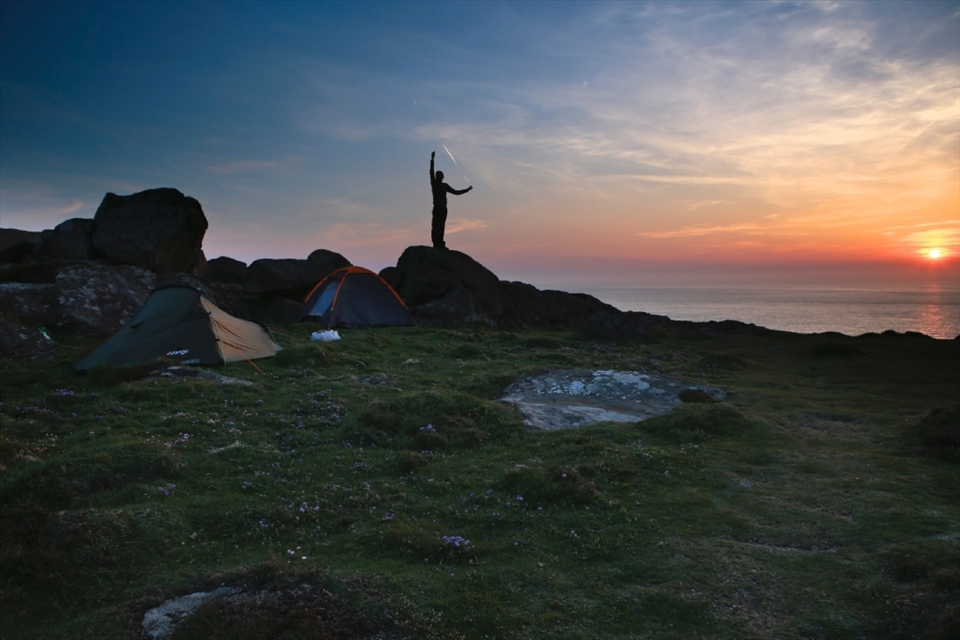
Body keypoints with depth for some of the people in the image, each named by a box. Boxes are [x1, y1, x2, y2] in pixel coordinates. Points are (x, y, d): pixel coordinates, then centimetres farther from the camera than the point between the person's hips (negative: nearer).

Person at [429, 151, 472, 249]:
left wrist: (466, 190, 29)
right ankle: (436, 244, -19)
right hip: (437, 207, -5)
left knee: (441, 226, 0)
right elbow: (431, 172, -3)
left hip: (443, 208, 5)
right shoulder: (434, 183, 9)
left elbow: (455, 192, 30)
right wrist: (432, 159, -12)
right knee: (436, 225, -12)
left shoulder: (445, 185, 24)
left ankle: (440, 244, -5)